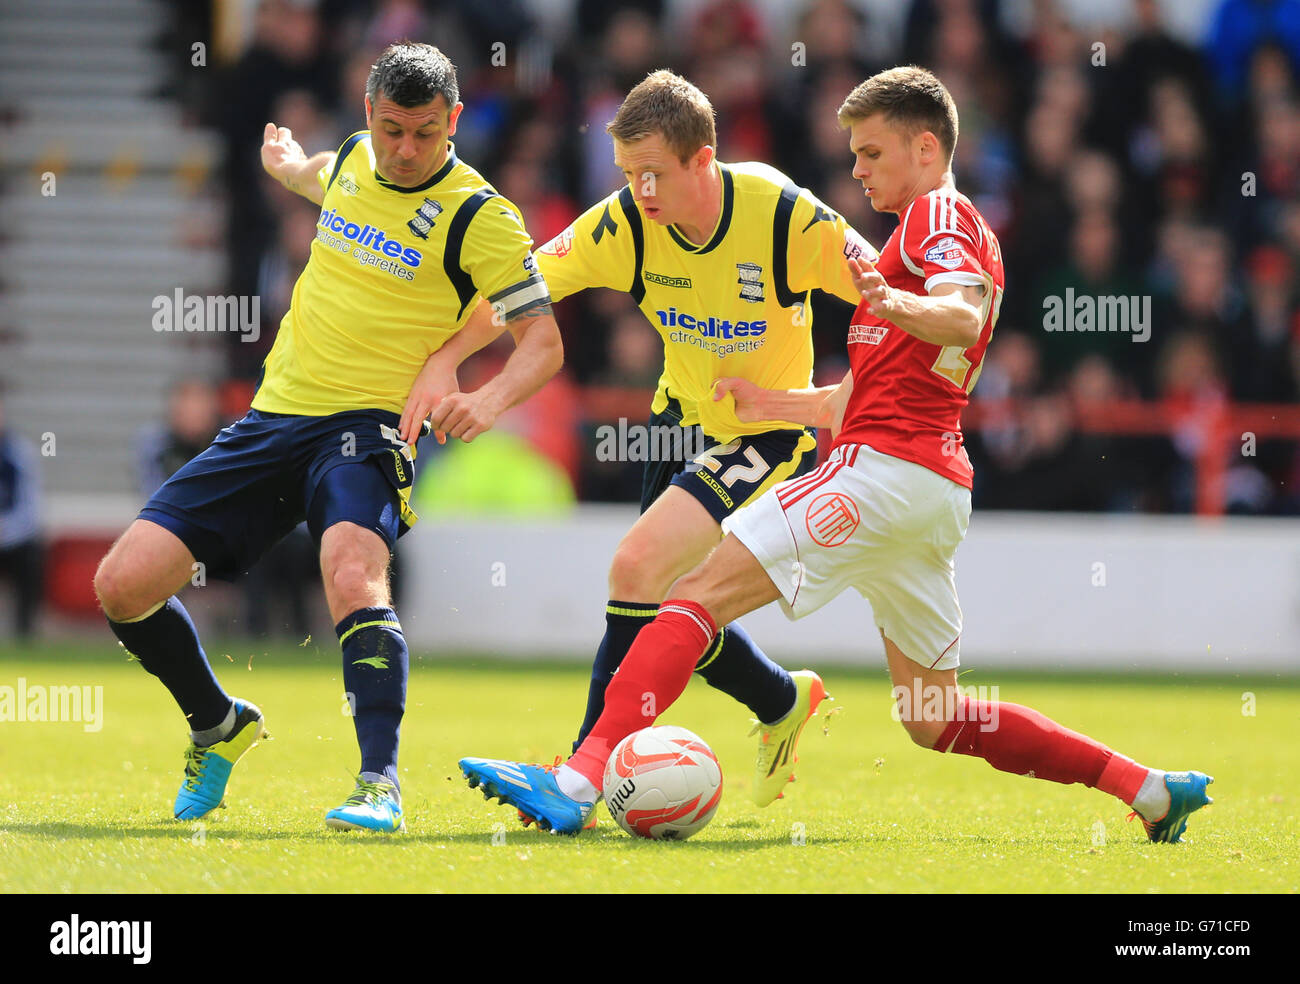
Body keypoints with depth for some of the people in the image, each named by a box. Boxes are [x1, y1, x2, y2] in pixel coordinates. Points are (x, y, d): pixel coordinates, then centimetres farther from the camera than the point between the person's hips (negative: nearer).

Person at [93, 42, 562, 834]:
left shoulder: (480, 218, -9)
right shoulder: (354, 159, 8)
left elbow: (543, 341, -9)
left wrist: (488, 400, -29)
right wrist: (289, 166, 56)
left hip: (367, 424, -6)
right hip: (276, 415, 6)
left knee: (352, 572, -38)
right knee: (124, 583, -4)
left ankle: (381, 783, -36)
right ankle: (219, 727, 21)